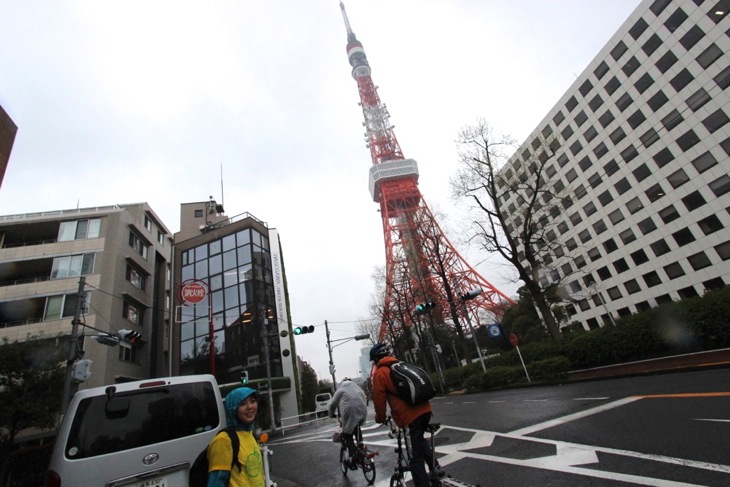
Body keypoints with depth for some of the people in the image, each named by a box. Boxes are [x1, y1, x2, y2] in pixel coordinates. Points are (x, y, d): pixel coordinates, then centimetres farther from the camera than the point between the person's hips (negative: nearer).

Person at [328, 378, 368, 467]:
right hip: (362, 412, 4)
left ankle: (352, 458, 2)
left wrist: (331, 414, 36)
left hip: (349, 413, -4)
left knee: (348, 435, 11)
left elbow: (332, 404, 19)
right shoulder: (359, 389, 28)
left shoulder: (340, 390, 18)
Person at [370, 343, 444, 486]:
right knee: (419, 439, 32)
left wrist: (380, 418, 15)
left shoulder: (380, 373, -2)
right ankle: (434, 466, 26)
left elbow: (379, 398, -2)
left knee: (416, 458, 2)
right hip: (426, 409, 7)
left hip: (412, 415, -7)